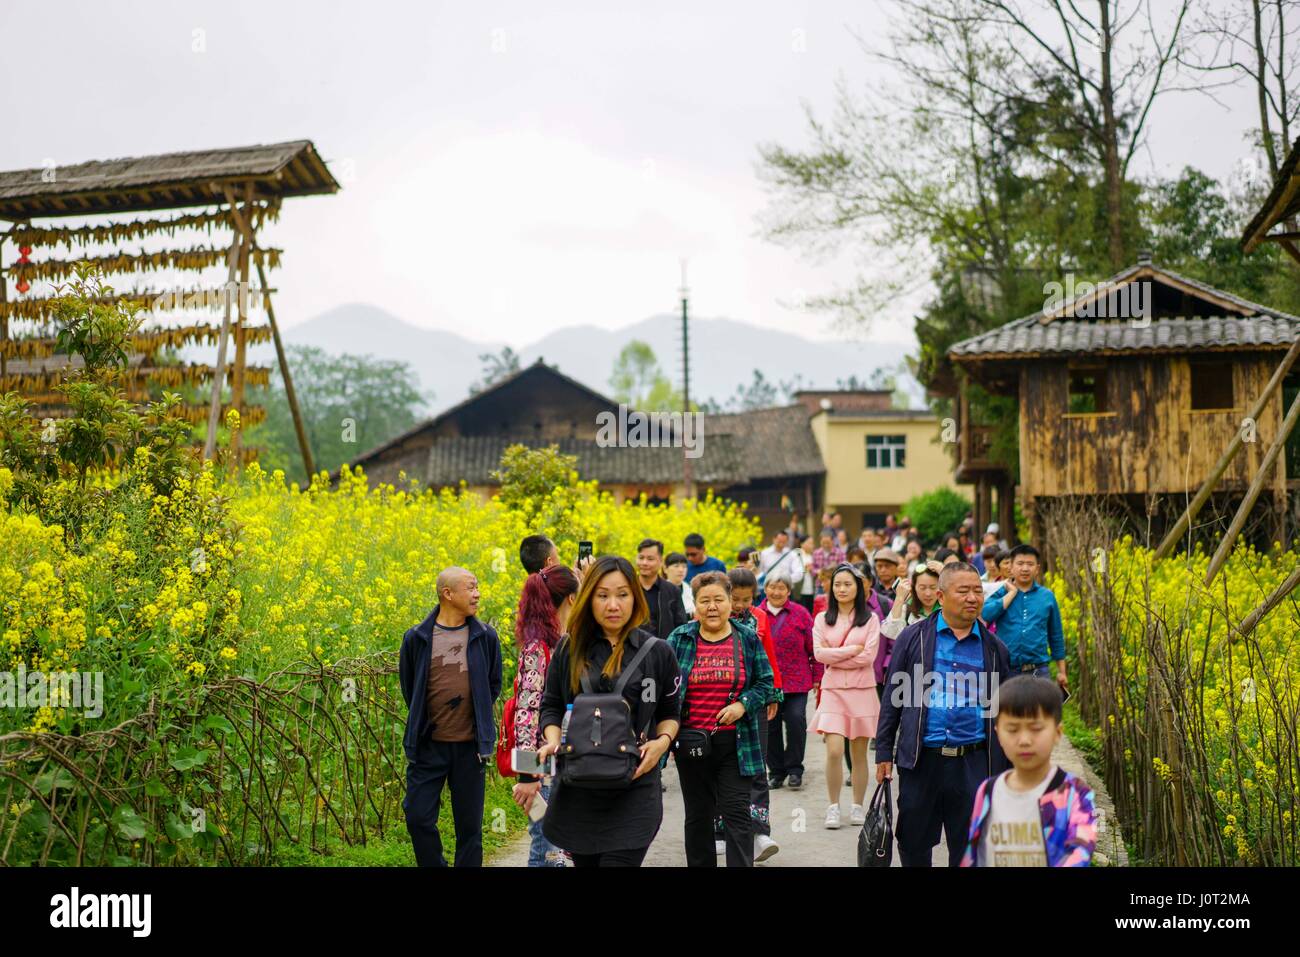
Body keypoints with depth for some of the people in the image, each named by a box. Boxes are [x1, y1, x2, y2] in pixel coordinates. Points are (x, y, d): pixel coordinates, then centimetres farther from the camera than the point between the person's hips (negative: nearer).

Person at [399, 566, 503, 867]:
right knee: (418, 818, -1)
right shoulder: (416, 638, -2)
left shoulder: (486, 637, 1)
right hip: (428, 745, 0)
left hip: (470, 746, 1)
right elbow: (407, 687, 12)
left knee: (469, 825, 7)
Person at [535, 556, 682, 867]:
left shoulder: (657, 652, 3)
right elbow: (551, 707, 11)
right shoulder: (570, 649, 6)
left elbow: (670, 713, 11)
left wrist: (662, 742, -9)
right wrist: (553, 741, -8)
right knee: (584, 861, 12)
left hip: (634, 791, -2)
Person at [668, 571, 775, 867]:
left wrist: (743, 704, -13)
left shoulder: (748, 639, 2)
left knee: (737, 814, -5)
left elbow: (766, 683, 5)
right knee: (697, 816, 12)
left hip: (735, 742, -1)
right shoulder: (679, 639, 2)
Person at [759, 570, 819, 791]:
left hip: (796, 681, -1)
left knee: (796, 721, -10)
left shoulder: (800, 613, 3)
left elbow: (813, 647, 4)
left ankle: (794, 769, 5)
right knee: (770, 726, 4)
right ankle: (776, 771, 17)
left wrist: (817, 676, 1)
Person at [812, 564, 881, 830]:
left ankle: (858, 806, 16)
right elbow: (819, 653, -4)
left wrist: (834, 656, -6)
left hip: (862, 689, 0)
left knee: (859, 753, 5)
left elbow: (868, 656, -8)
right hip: (833, 689, 0)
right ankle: (833, 807, 3)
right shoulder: (822, 619, 8)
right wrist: (851, 650, -9)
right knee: (834, 751, -9)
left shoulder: (870, 618, 2)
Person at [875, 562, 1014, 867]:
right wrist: (884, 753, 0)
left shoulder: (994, 648, 8)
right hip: (920, 761, -1)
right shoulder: (914, 638, 3)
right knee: (913, 844, 8)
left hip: (974, 764, 1)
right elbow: (892, 698, 5)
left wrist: (1006, 771, 9)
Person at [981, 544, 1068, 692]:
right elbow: (985, 614, -18)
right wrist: (1012, 593, -8)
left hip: (1038, 672, 1)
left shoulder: (1047, 596, 8)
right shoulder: (1001, 594, 4)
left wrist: (1061, 672, 13)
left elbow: (1056, 636, 13)